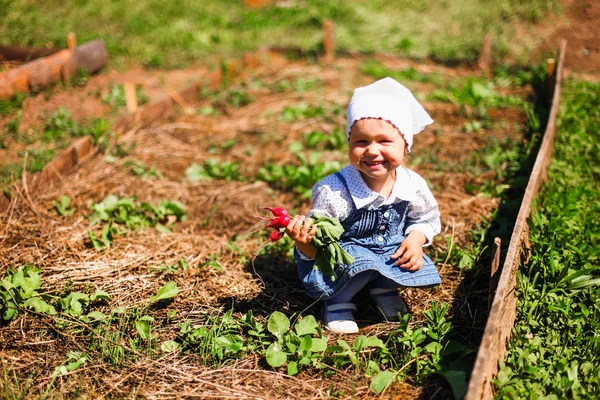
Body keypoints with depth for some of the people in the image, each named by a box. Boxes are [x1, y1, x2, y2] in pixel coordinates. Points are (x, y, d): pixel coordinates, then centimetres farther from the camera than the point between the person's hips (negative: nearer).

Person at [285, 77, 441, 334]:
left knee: (417, 265, -20)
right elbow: (316, 244, -20)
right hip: (346, 254, -5)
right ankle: (338, 300, -3)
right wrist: (304, 243, -43)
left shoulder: (413, 186, -12)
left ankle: (384, 288, 13)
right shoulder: (334, 192, -25)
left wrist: (416, 239, -12)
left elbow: (427, 219, 9)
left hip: (393, 251, 5)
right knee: (359, 260, -35)